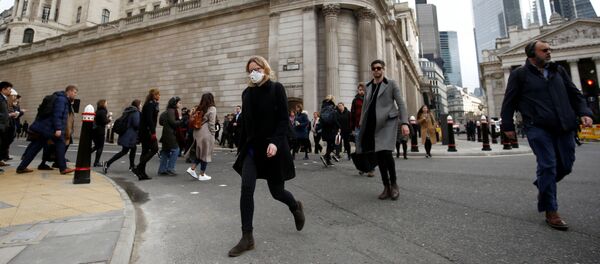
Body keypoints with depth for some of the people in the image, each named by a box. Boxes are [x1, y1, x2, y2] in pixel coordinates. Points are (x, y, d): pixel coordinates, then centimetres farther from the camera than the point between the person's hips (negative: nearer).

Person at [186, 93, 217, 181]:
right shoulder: (212, 109, -6)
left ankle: (192, 169, 8)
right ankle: (202, 175, 9)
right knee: (205, 154, 2)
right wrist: (213, 134, -3)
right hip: (206, 134, -6)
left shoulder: (198, 109, 12)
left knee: (199, 152, 19)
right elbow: (211, 124, -10)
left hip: (197, 133, 6)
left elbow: (194, 121, 11)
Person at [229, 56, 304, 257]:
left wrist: (275, 142, -24)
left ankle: (296, 207, 41)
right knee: (246, 189, -8)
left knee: (276, 192, 7)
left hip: (272, 147, -4)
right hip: (252, 148, 4)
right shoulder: (247, 93, 10)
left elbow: (284, 119, -11)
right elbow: (245, 122, 13)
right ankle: (247, 237, 6)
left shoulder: (276, 88, -4)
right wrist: (242, 147, 13)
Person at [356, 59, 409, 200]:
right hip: (373, 124, 4)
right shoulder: (368, 86, 16)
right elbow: (365, 106, 18)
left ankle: (394, 184, 4)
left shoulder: (391, 84, 4)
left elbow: (401, 104, -1)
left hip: (388, 121, -4)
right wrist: (362, 124, 12)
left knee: (386, 152, -18)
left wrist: (405, 123, -12)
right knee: (379, 155, 3)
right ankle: (386, 186, 15)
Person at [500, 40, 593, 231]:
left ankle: (542, 185, 37)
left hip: (564, 127, 6)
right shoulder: (519, 74, 2)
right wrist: (508, 126, -1)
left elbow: (574, 93, 20)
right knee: (547, 166, -7)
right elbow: (509, 101, 1)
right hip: (538, 128, -6)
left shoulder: (558, 70, 18)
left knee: (566, 165, 7)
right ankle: (551, 211, 3)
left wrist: (584, 113, 4)